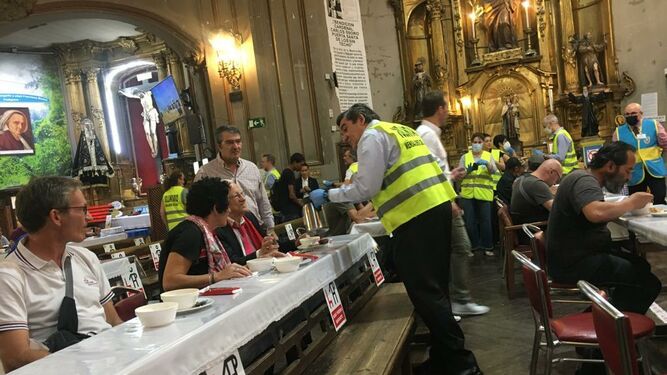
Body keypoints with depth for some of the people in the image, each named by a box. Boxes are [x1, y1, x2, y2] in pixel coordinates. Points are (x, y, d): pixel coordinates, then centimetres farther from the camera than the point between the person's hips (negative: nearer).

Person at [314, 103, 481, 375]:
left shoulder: (372, 136, -3)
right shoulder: (401, 130, 25)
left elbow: (365, 188, -9)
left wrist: (327, 195, 1)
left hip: (416, 215, -10)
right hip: (437, 205, 10)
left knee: (423, 290, -4)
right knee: (434, 288, 14)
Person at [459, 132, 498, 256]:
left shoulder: (488, 156, 9)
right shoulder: (465, 157, 9)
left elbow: (493, 171, -6)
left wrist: (487, 163, -25)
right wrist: (468, 170, -18)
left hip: (484, 193, -1)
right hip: (467, 193, 1)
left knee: (485, 220, 2)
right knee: (469, 221, 2)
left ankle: (487, 246, 12)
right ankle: (472, 245, 14)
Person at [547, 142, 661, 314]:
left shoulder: (586, 179, 18)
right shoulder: (584, 181, -16)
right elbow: (596, 213, -34)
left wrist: (627, 205, 1)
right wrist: (631, 203, -20)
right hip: (573, 264, -11)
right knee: (649, 282, -14)